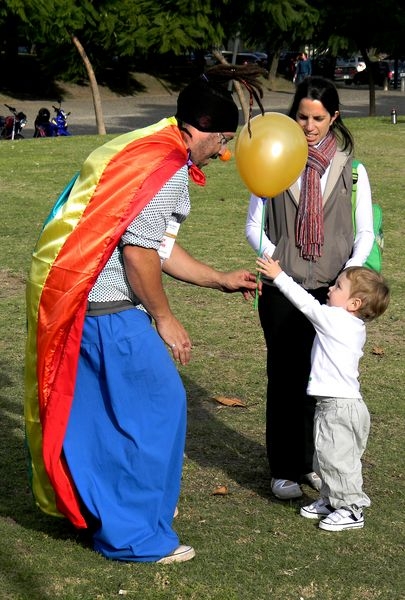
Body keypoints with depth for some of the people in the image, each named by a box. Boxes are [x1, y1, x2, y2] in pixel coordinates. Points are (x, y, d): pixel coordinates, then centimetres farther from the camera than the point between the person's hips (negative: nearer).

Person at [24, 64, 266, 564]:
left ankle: (107, 506, 37)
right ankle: (133, 534, 11)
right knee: (156, 407, 1)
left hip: (72, 296, 10)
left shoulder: (146, 150, 17)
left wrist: (220, 280, 25)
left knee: (104, 408, 21)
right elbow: (139, 253, -20)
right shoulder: (168, 168, -15)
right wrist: (163, 317, -8)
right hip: (108, 309, -10)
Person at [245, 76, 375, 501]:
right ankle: (284, 469, 13)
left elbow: (365, 233, 4)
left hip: (330, 290, 1)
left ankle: (313, 462, 20)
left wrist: (350, 271, -12)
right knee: (284, 375, 3)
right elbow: (253, 226, 6)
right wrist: (273, 257, -12)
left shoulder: (351, 169, 5)